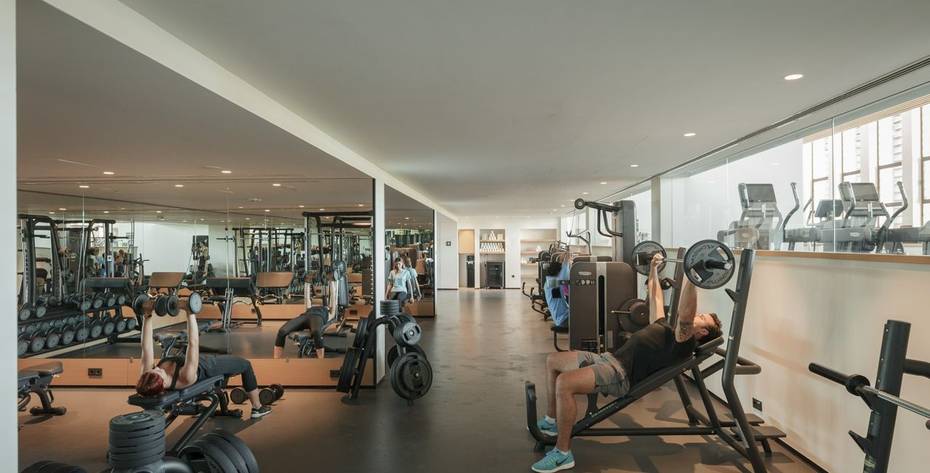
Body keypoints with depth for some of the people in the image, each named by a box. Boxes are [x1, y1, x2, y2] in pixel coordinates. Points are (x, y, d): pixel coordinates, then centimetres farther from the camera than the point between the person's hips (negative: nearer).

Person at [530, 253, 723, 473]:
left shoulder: (683, 342, -4)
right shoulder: (666, 327, 24)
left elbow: (684, 315, -25)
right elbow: (656, 299, 35)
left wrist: (690, 277, -31)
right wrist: (653, 269, 39)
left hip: (620, 374, -10)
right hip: (609, 358, 10)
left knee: (564, 383, -33)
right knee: (553, 361, 16)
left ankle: (563, 453, -17)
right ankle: (552, 420, 27)